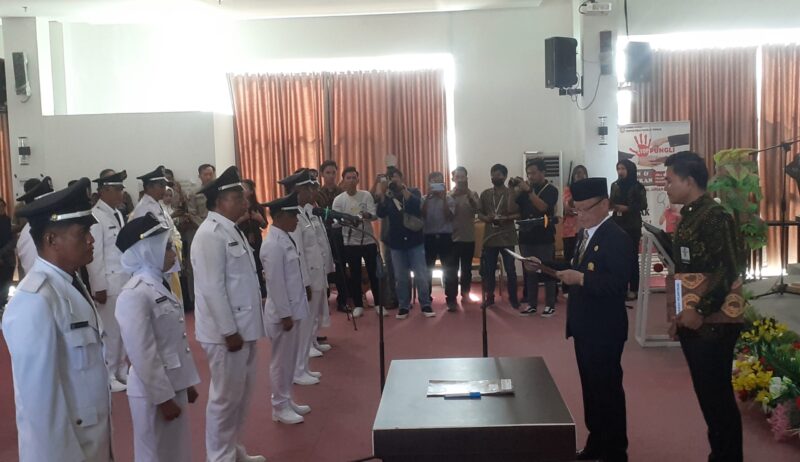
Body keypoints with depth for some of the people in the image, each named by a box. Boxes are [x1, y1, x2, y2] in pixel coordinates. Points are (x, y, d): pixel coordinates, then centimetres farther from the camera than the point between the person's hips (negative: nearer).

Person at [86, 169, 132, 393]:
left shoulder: (118, 214, 11)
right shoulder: (95, 217, -13)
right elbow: (94, 255, -15)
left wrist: (133, 276, 13)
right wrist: (99, 287, -15)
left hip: (126, 282, 7)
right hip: (109, 284, -7)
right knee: (110, 331, 1)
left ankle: (121, 370, 26)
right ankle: (108, 376, 15)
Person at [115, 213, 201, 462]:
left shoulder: (160, 285, 6)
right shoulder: (134, 295, -20)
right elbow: (143, 355, -20)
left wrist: (188, 382, 15)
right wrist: (162, 398, -17)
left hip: (174, 386, 8)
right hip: (153, 392, -8)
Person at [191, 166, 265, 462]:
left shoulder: (231, 229, 12)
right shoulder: (211, 234, -18)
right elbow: (213, 288, -22)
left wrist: (242, 327, 17)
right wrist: (229, 331, -20)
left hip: (243, 326, 9)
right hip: (227, 331, -9)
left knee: (242, 392, 18)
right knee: (226, 396, 3)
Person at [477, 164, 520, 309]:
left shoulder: (512, 193, -1)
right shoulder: (485, 194, 8)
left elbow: (519, 214, -2)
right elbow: (479, 214, 11)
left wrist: (506, 218, -18)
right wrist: (486, 218, -10)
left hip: (507, 237, -3)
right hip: (490, 237, 3)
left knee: (510, 269, 1)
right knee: (488, 270, 7)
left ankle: (513, 298, 14)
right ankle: (489, 297, 20)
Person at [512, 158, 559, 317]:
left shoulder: (551, 190, -3)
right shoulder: (525, 189, 8)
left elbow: (542, 207, -20)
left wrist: (528, 190, -25)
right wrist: (515, 190, -11)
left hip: (544, 238, -4)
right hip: (526, 238, 4)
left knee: (547, 271, 0)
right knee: (529, 272, 7)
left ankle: (550, 305, 7)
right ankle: (531, 304, 14)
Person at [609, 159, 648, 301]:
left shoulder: (637, 186, -4)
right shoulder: (615, 185, 9)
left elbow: (643, 205, -7)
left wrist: (627, 208, -16)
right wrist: (612, 205, -5)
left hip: (633, 226, -4)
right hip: (618, 225, 4)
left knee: (632, 257, -1)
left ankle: (633, 289, 4)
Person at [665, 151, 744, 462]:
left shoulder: (714, 216, -16)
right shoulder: (690, 215, 12)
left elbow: (729, 271, -21)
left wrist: (700, 311, -20)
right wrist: (682, 313, 11)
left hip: (712, 323, -9)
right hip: (694, 322, 9)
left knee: (718, 395, 1)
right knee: (708, 393, 16)